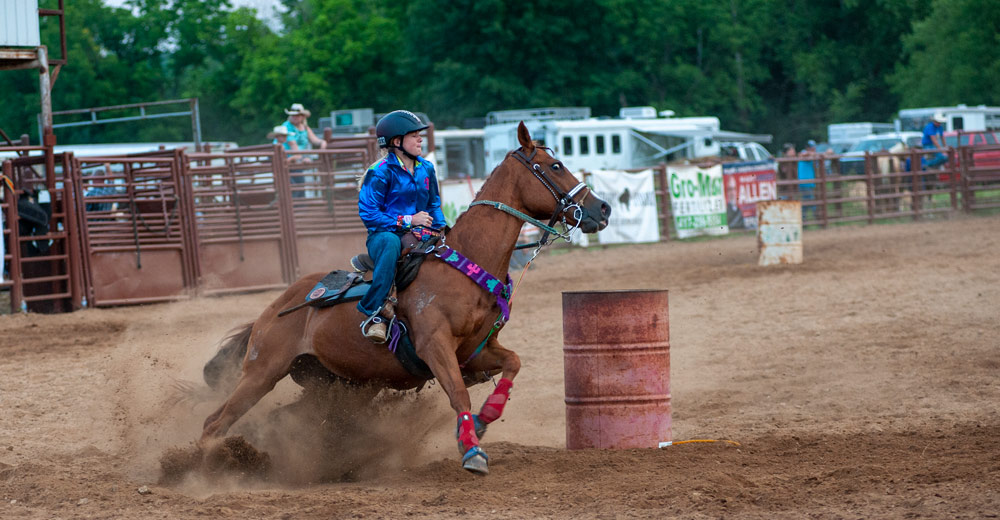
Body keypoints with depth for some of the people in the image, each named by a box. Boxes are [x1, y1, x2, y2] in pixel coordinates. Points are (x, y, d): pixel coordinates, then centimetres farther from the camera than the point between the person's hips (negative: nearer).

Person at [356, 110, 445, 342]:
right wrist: (406, 220, -18)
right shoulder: (380, 173, -8)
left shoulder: (426, 168, 11)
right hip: (384, 234, -6)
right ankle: (373, 310, -44)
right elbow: (368, 213, -12)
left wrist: (441, 230, 1)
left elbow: (434, 205, 21)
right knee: (390, 243, -43)